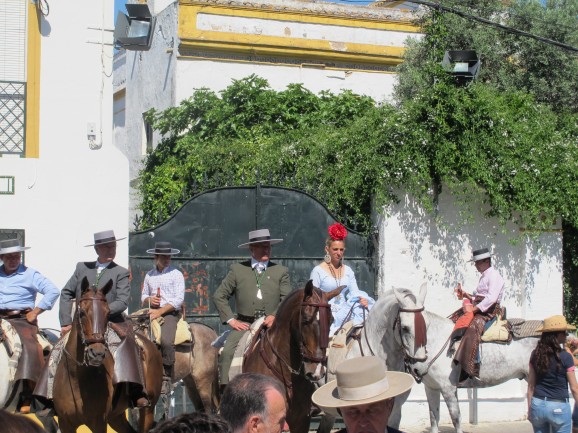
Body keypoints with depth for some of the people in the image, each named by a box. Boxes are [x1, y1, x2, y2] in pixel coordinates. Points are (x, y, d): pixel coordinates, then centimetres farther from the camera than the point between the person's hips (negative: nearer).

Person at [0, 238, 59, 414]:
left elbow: (53, 291, -4)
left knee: (29, 347, -24)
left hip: (22, 319, -4)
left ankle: (26, 398, -24)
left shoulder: (30, 274, 4)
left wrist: (35, 312, -8)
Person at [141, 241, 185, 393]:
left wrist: (160, 312, -13)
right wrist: (149, 299, -1)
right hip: (152, 312, 5)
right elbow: (143, 296, 24)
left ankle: (166, 377, -18)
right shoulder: (149, 275, 16)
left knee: (165, 340, -30)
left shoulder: (176, 274, 2)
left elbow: (179, 299, -7)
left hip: (171, 313, -5)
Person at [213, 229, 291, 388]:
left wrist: (275, 316, -14)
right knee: (227, 352, -24)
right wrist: (231, 320, 0)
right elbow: (219, 296, 11)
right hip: (244, 325, 0)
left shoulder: (281, 271, 14)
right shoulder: (237, 270, 12)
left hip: (272, 325, 0)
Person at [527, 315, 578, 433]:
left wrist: (529, 409, 14)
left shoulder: (535, 354, 2)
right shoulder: (565, 357, -11)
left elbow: (531, 385, 7)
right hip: (559, 407, -4)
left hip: (537, 404, 4)